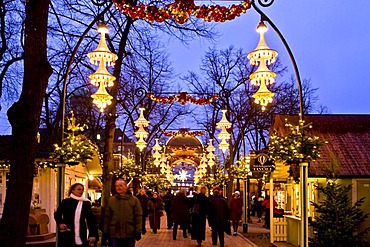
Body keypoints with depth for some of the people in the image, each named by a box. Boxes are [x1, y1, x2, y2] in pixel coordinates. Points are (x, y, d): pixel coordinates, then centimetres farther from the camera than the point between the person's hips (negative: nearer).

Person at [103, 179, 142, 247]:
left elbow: (138, 216, -2)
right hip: (114, 234, 1)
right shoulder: (111, 200, 6)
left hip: (129, 234, -1)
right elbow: (107, 217, 7)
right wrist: (105, 232, 5)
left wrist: (138, 232, -7)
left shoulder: (134, 200, 0)